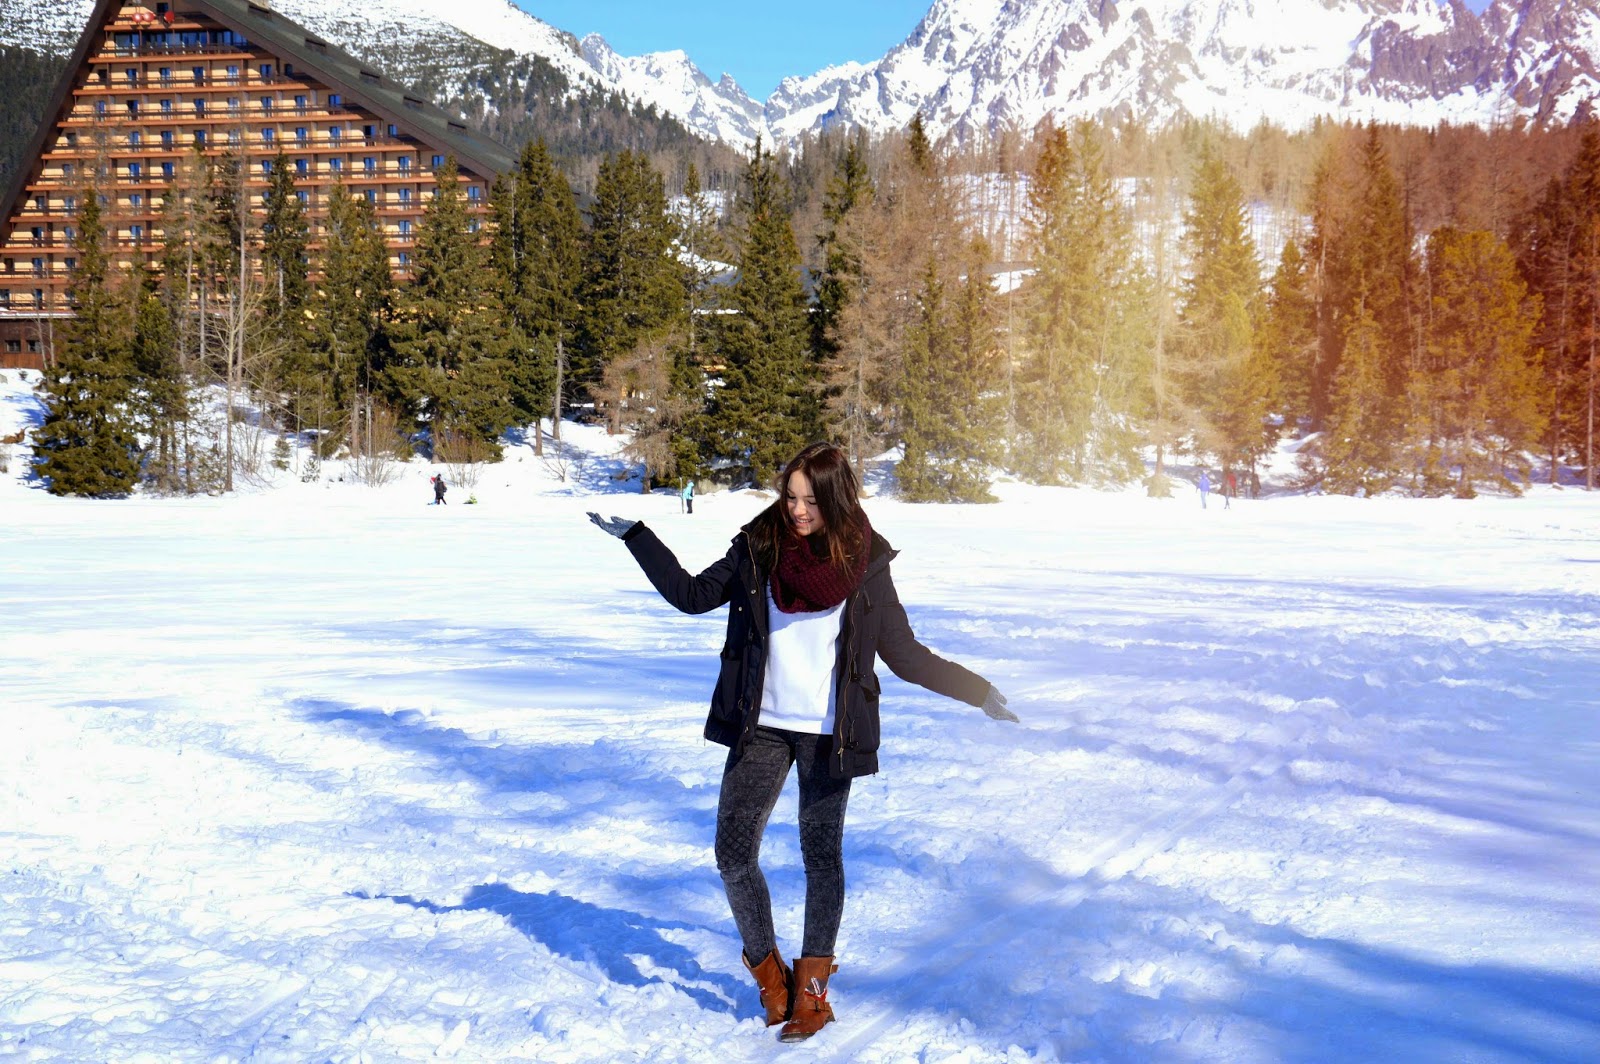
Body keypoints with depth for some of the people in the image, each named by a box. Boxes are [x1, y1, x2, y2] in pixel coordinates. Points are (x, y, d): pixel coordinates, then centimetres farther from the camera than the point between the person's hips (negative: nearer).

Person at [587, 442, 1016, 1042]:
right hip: (761, 727, 2)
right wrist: (636, 537, 7)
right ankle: (766, 965, 20)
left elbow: (905, 656, 3)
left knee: (821, 855, 5)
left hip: (829, 733, -2)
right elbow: (693, 595, 11)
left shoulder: (865, 565, -3)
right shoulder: (757, 548, 0)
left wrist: (977, 691, 0)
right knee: (733, 852, -3)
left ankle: (811, 986, 20)